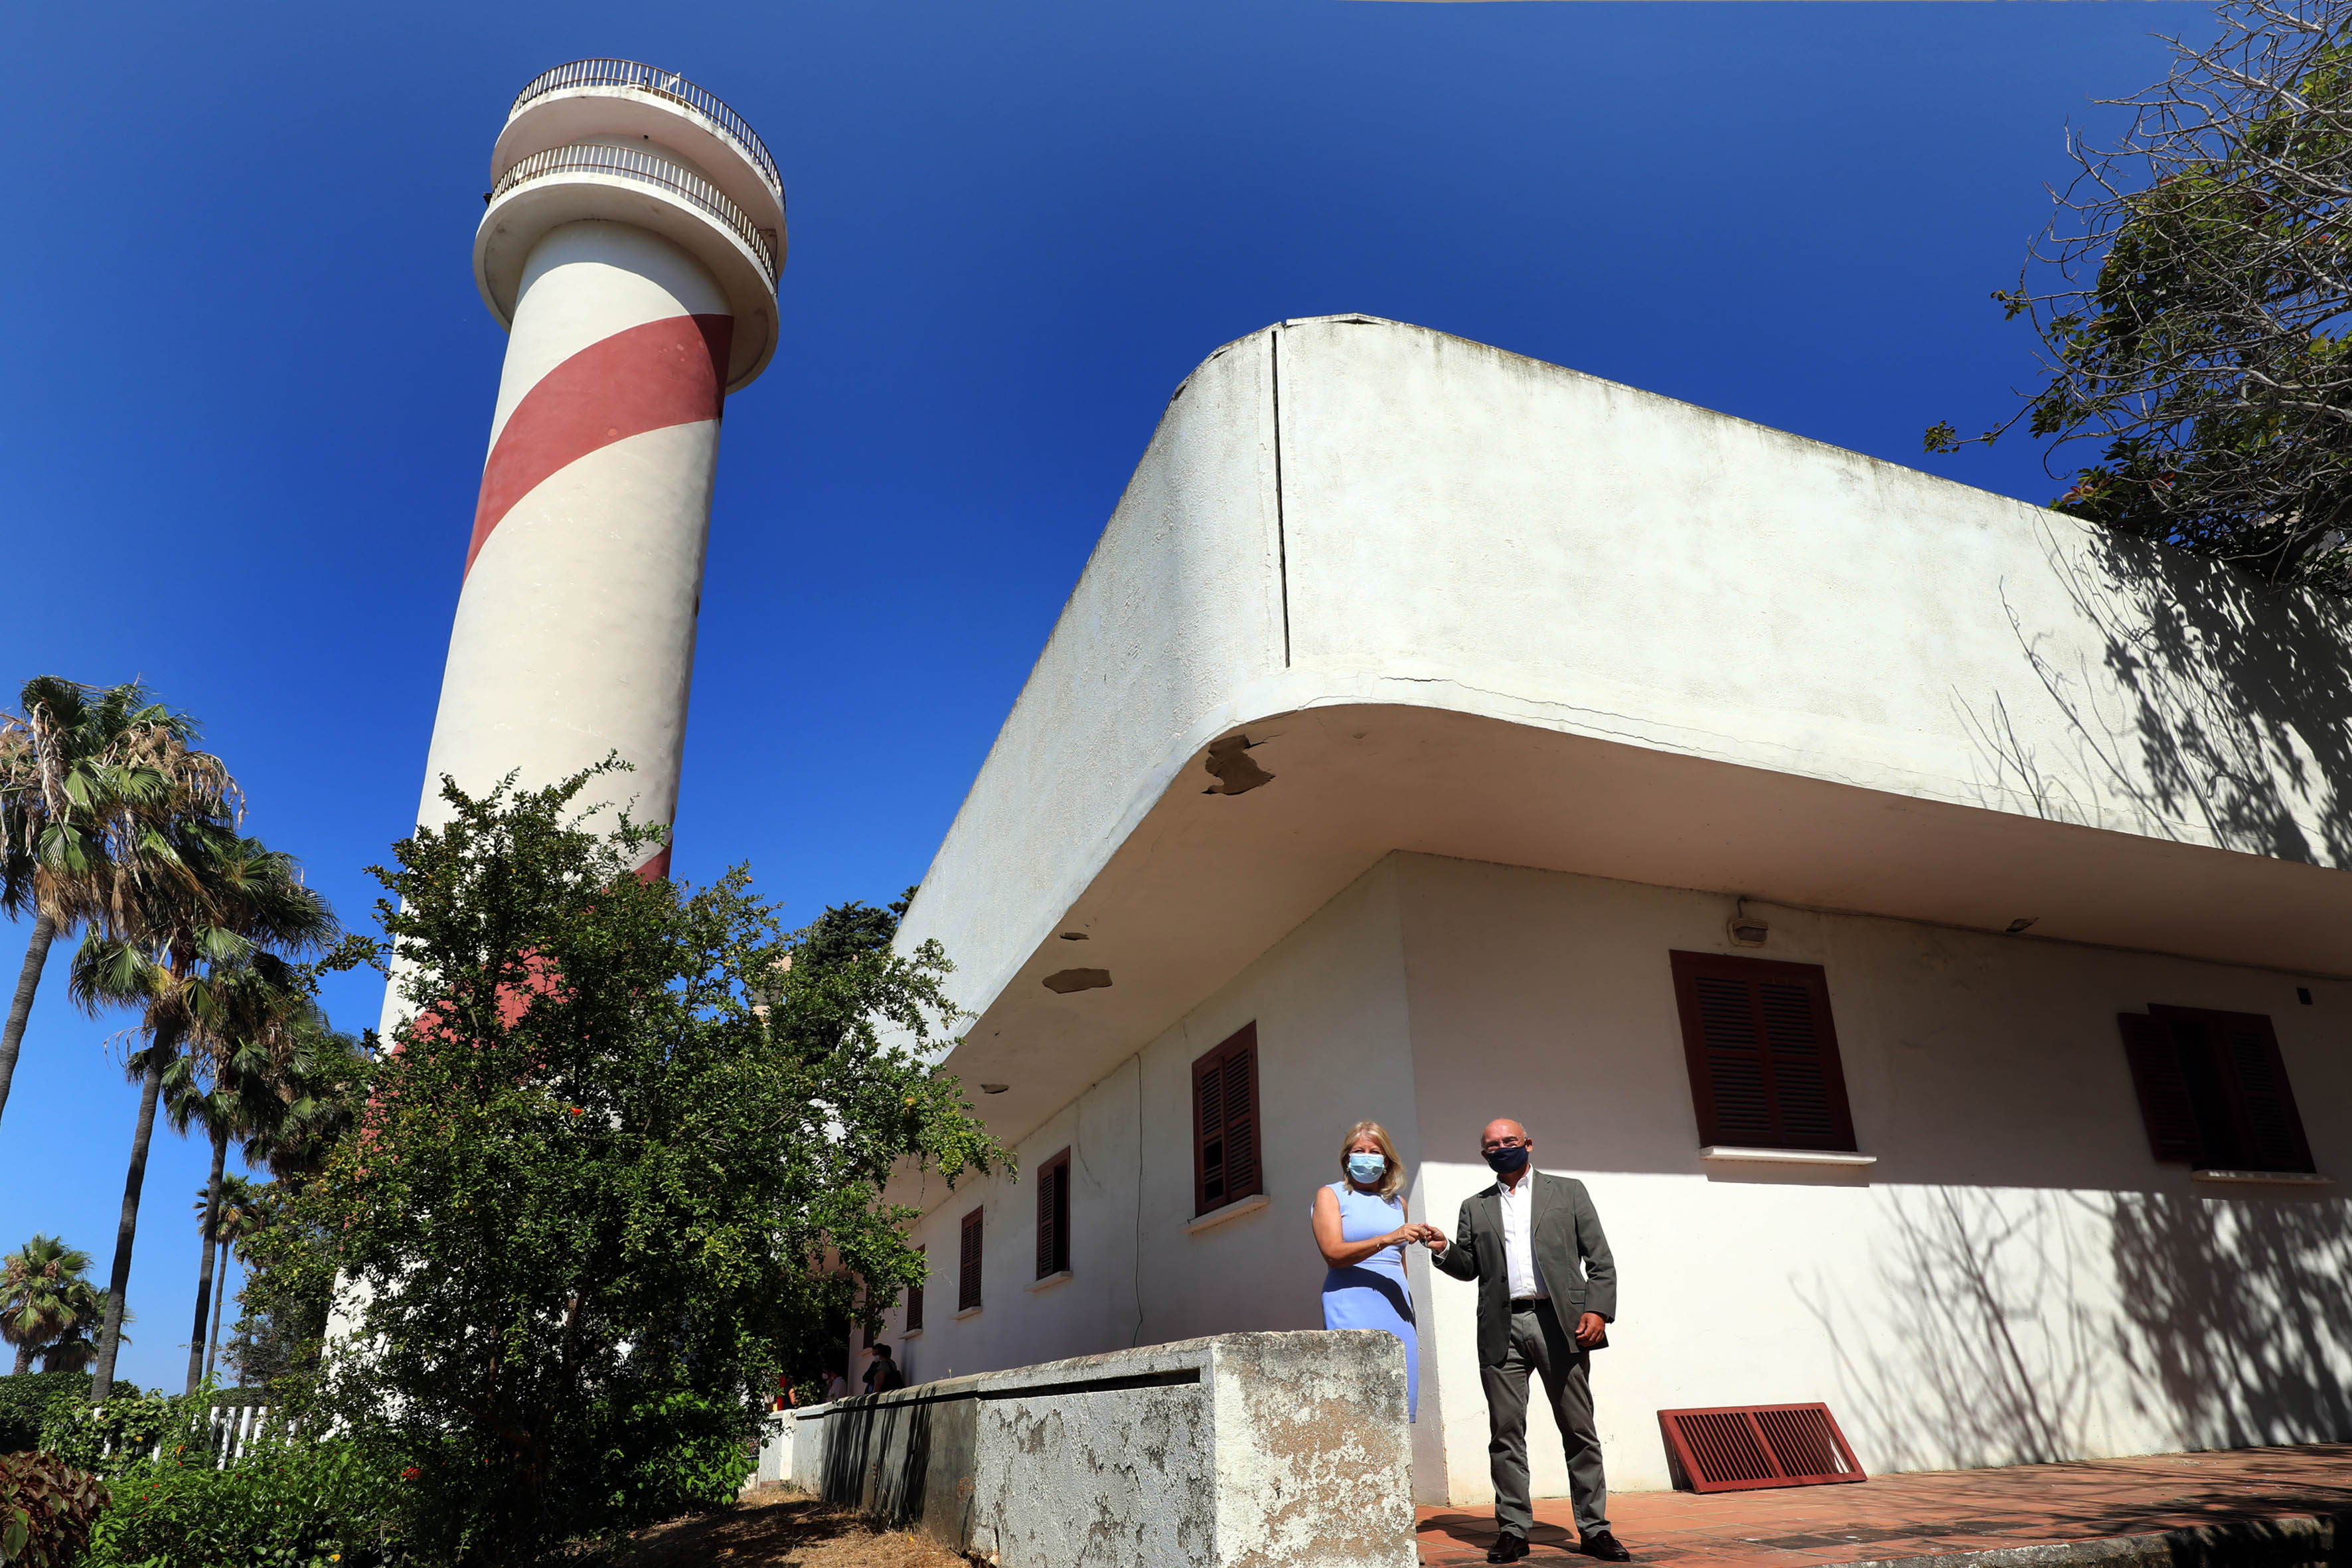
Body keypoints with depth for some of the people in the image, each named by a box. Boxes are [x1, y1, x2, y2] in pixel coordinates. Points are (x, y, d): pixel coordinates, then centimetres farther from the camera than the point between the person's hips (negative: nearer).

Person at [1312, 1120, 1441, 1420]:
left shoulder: (1397, 1203, 20)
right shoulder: (1330, 1195, 5)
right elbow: (1333, 1253, -9)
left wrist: (1412, 1322, 19)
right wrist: (1389, 1238, -18)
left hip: (1396, 1307, 5)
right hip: (1352, 1307, -5)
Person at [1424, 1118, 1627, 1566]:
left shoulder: (1568, 1192, 12)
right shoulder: (1475, 1207, 18)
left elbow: (1600, 1258, 7)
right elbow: (1470, 1267, 16)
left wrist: (1598, 1309, -6)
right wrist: (1444, 1250, -5)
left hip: (1559, 1323, -2)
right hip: (1502, 1329, 2)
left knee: (1579, 1429, 1)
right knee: (1506, 1432, 1)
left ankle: (1594, 1529, 10)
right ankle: (1512, 1530, 9)